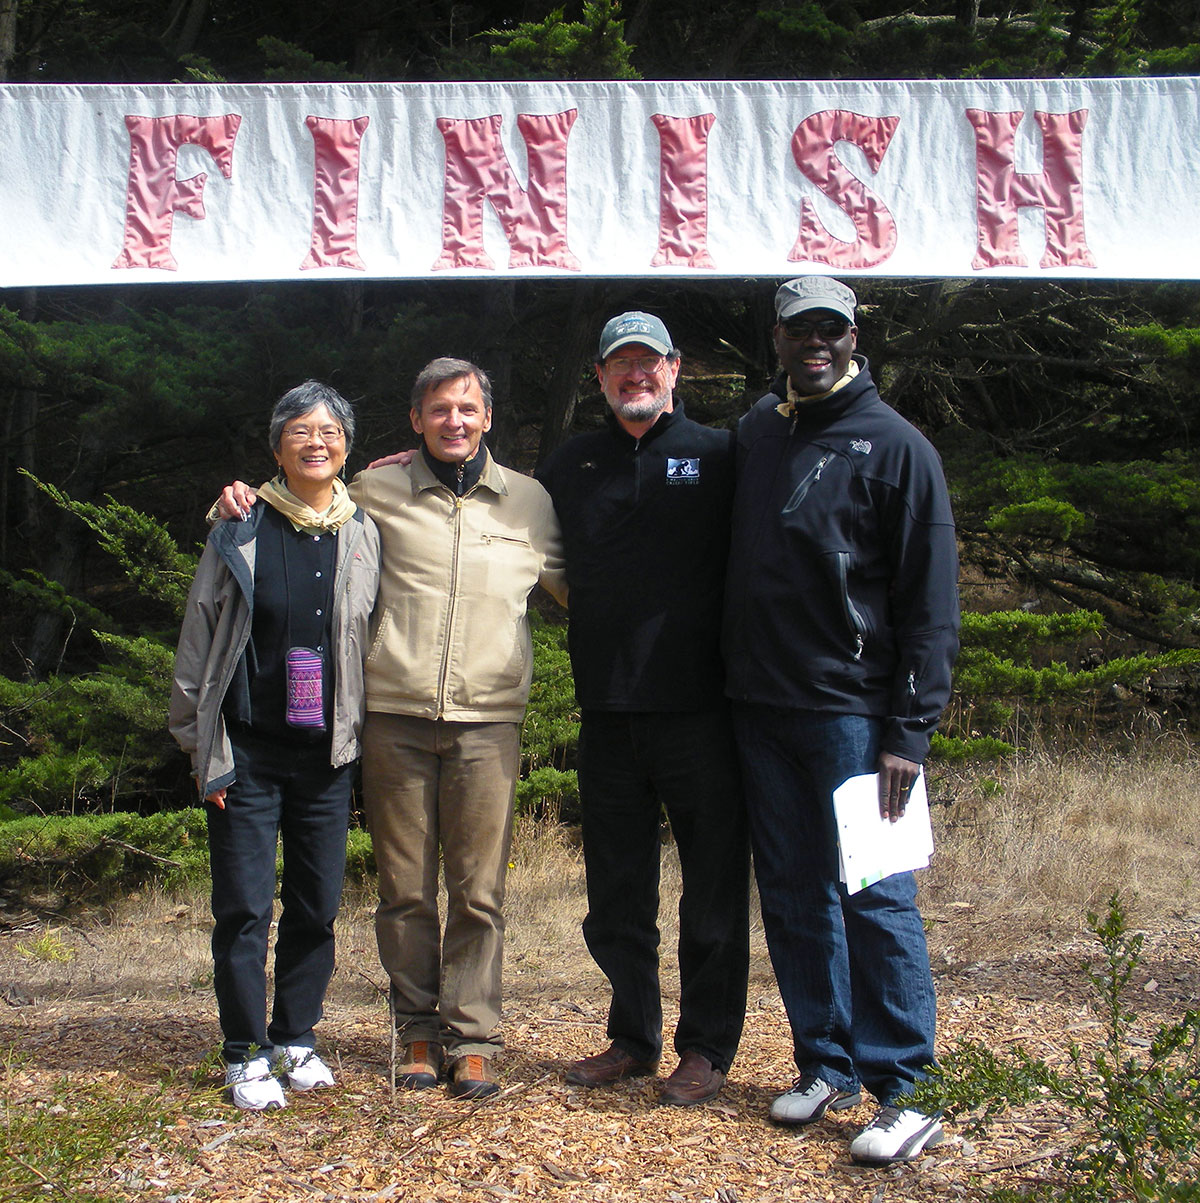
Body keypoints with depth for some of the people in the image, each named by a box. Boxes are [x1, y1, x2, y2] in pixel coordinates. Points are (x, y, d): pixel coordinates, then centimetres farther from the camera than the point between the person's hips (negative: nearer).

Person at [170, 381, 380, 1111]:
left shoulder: (363, 536, 5)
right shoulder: (241, 533, 0)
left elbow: (376, 641, 11)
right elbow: (198, 645, 3)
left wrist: (360, 736, 7)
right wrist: (202, 748, 0)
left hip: (328, 755, 2)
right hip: (248, 751, -2)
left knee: (318, 907, 8)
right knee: (245, 908, 1)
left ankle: (297, 1038, 25)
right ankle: (247, 1052, 14)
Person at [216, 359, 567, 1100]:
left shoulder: (528, 500, 11)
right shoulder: (377, 492, 8)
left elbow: (576, 587, 23)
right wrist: (249, 502, 5)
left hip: (487, 719, 0)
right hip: (394, 716, 0)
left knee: (479, 891, 1)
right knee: (405, 889, 5)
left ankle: (473, 1038, 12)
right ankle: (420, 1031, 19)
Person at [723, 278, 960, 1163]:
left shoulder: (895, 446, -4)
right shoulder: (754, 433, 13)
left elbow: (930, 600, -7)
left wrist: (909, 729, -13)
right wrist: (735, 681, 9)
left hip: (851, 711, -5)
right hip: (760, 708, 6)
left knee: (874, 897, -4)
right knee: (793, 894, 11)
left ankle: (903, 1091, 5)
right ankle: (827, 1065, 23)